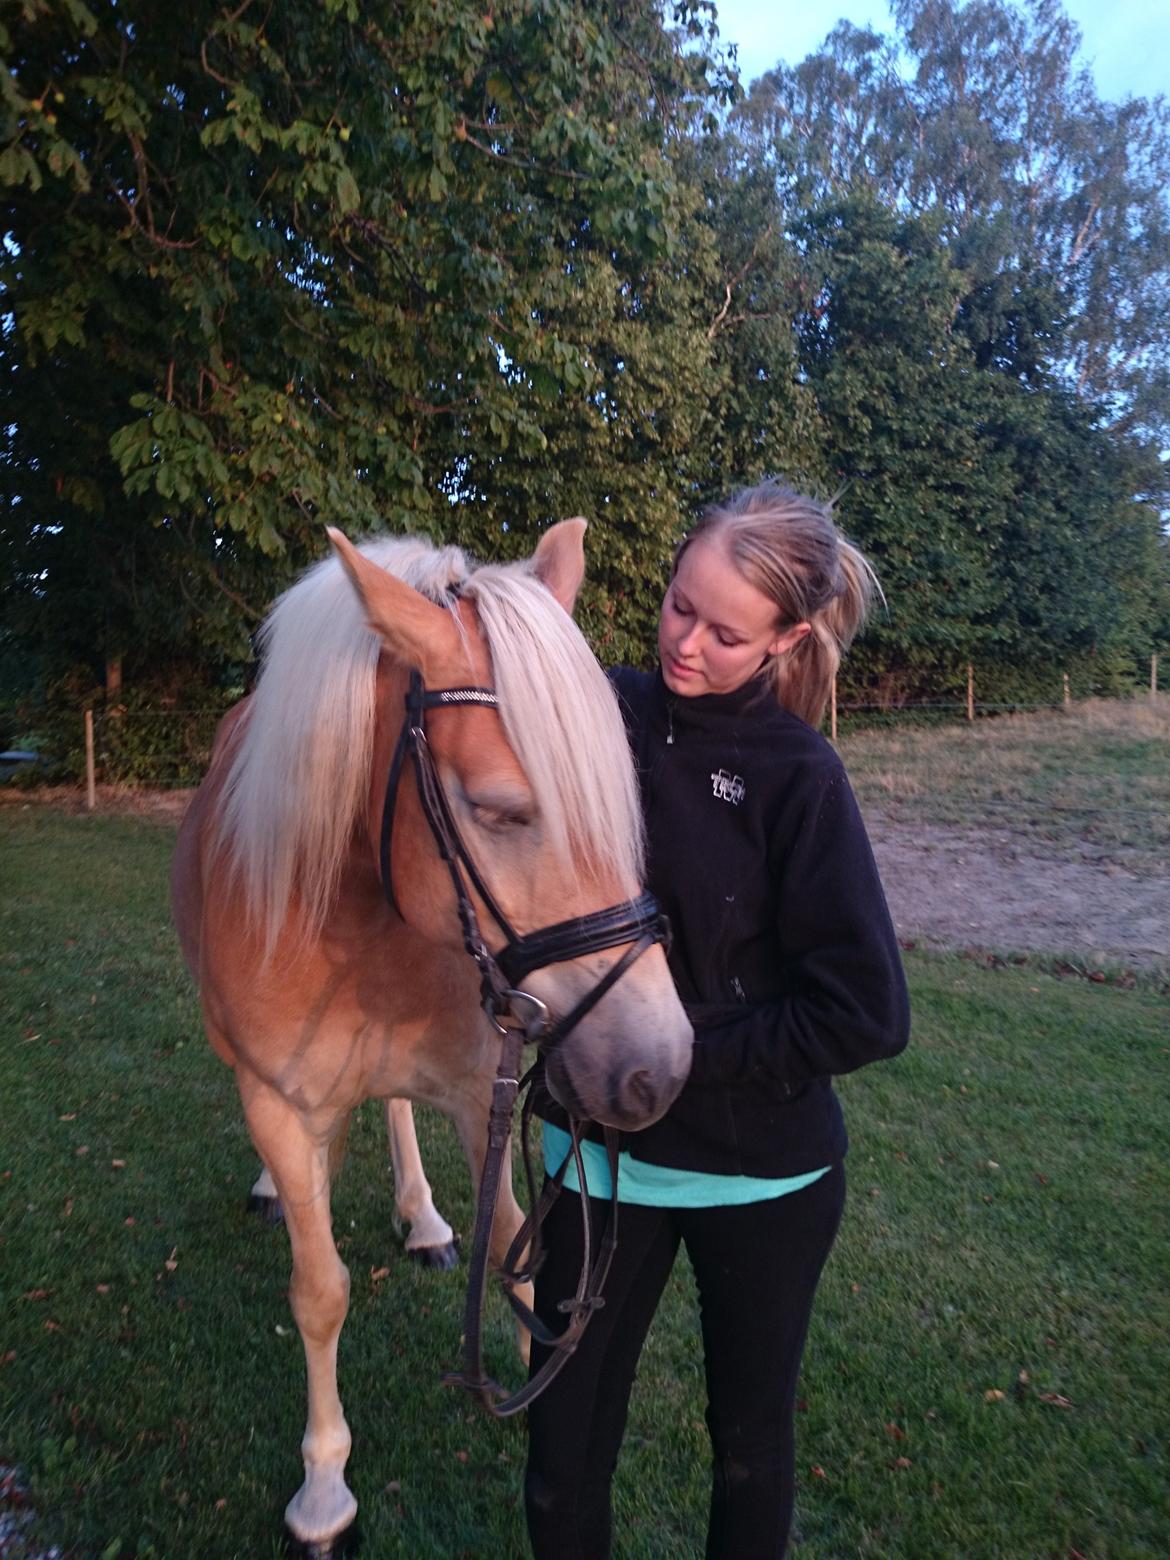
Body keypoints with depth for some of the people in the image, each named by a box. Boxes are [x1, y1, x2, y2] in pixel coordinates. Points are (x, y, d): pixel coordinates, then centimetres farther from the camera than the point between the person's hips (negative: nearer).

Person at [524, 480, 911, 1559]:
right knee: (564, 1442, 17)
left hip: (762, 1169, -2)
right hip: (600, 1142, 3)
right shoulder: (604, 713, -7)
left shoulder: (796, 776, -15)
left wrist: (687, 1056, -16)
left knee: (752, 1439, 21)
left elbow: (868, 1013, -16)